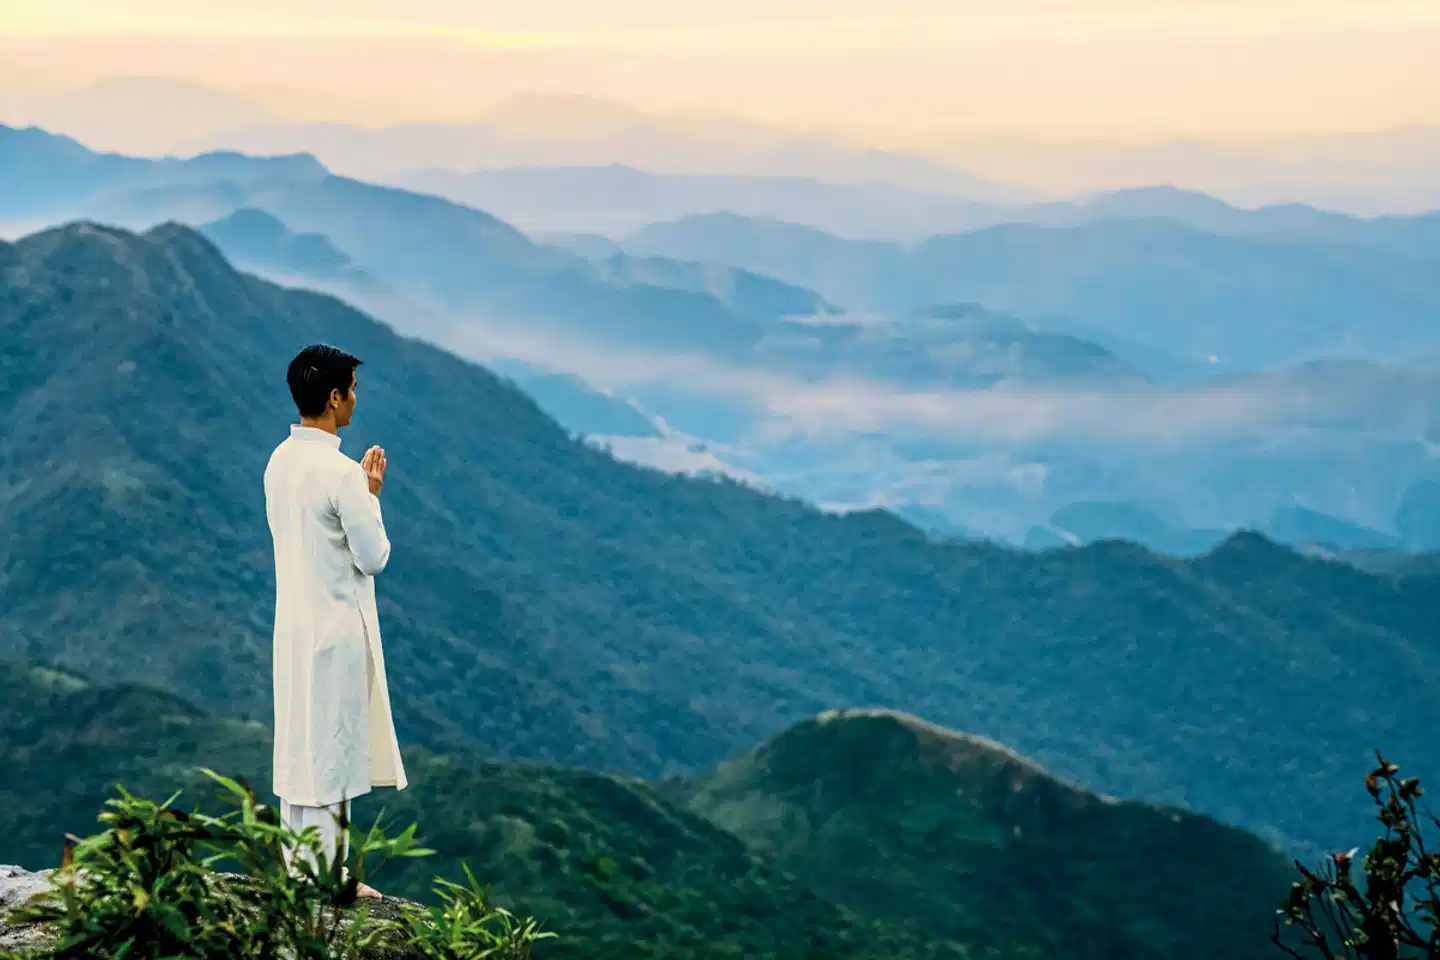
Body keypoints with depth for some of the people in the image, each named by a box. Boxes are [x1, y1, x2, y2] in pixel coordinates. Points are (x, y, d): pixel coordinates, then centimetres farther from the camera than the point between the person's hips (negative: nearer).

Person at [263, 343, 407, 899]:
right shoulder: (341, 474, -20)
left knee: (297, 747, 13)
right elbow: (374, 557, -16)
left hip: (293, 627, 8)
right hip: (337, 632, -8)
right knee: (331, 753, 0)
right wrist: (371, 496, -3)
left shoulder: (279, 462, 6)